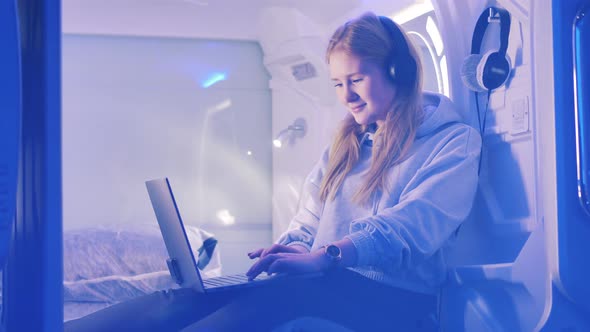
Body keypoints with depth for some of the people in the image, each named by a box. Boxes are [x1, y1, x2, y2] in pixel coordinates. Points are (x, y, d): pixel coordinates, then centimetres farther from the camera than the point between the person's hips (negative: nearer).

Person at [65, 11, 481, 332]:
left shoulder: (455, 142, 1)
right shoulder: (349, 141, 23)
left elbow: (413, 225, -15)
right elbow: (310, 221, 19)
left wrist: (325, 256, -30)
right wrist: (286, 251, -4)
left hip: (394, 298, -7)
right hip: (324, 283, 7)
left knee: (275, 297, -37)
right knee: (195, 296, -21)